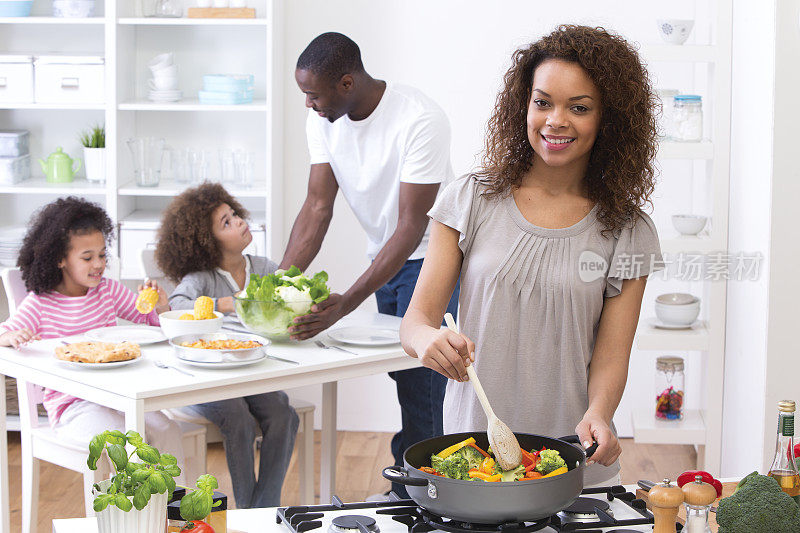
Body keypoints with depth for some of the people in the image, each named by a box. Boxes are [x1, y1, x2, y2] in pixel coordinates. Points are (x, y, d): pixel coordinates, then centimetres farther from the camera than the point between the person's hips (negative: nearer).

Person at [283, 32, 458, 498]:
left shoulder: (420, 120, -29)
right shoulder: (323, 118, -8)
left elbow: (412, 228, -30)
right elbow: (318, 207, -7)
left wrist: (347, 303, -36)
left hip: (430, 256, -6)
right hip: (384, 255, 7)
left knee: (419, 393, -10)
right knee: (402, 379, 12)